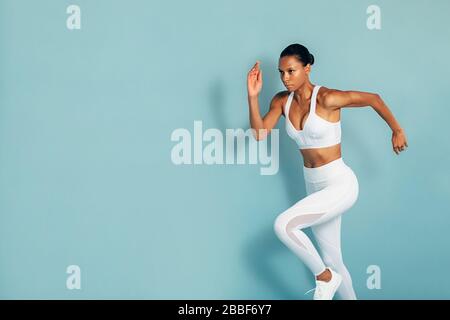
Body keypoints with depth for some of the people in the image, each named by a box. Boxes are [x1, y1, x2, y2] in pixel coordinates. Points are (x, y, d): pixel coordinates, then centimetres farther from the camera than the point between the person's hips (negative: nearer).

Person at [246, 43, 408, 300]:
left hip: (340, 184, -7)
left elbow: (374, 99, -7)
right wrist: (253, 96, -20)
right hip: (315, 187, 7)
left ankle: (325, 277, -2)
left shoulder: (327, 98, -18)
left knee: (283, 225, -23)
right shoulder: (282, 101, 1)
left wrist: (397, 131, 3)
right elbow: (259, 134, -10)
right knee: (332, 261, 14)